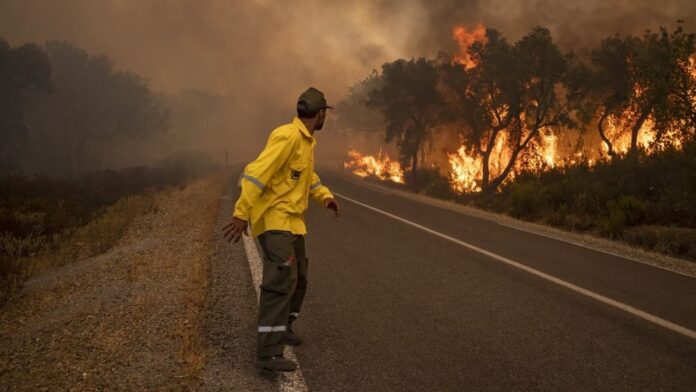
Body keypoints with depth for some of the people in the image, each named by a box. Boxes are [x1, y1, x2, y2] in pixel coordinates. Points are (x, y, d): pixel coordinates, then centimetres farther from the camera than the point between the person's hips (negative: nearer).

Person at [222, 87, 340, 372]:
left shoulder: (306, 140, 13)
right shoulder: (288, 136, -19)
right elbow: (257, 172, -25)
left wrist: (325, 196, 9)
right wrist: (242, 214, -30)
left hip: (292, 220, 10)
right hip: (274, 219, -10)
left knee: (299, 278, 20)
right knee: (282, 278, -20)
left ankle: (282, 328, 40)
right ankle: (268, 352, -24)